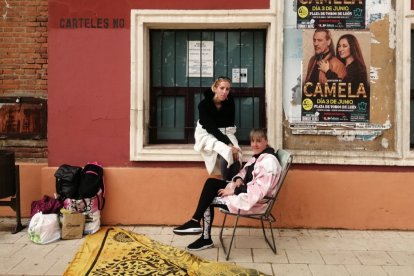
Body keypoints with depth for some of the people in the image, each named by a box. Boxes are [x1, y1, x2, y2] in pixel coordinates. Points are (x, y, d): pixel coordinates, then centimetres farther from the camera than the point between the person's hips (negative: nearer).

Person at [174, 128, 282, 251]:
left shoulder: (269, 161, -20)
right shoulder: (257, 156, 10)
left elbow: (259, 190, -26)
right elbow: (244, 173, 20)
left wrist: (234, 191, -22)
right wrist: (238, 179, -5)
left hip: (254, 200, -9)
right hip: (245, 190, 10)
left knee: (208, 201, -9)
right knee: (211, 183, -2)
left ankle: (206, 239, 6)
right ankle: (196, 221, -4)